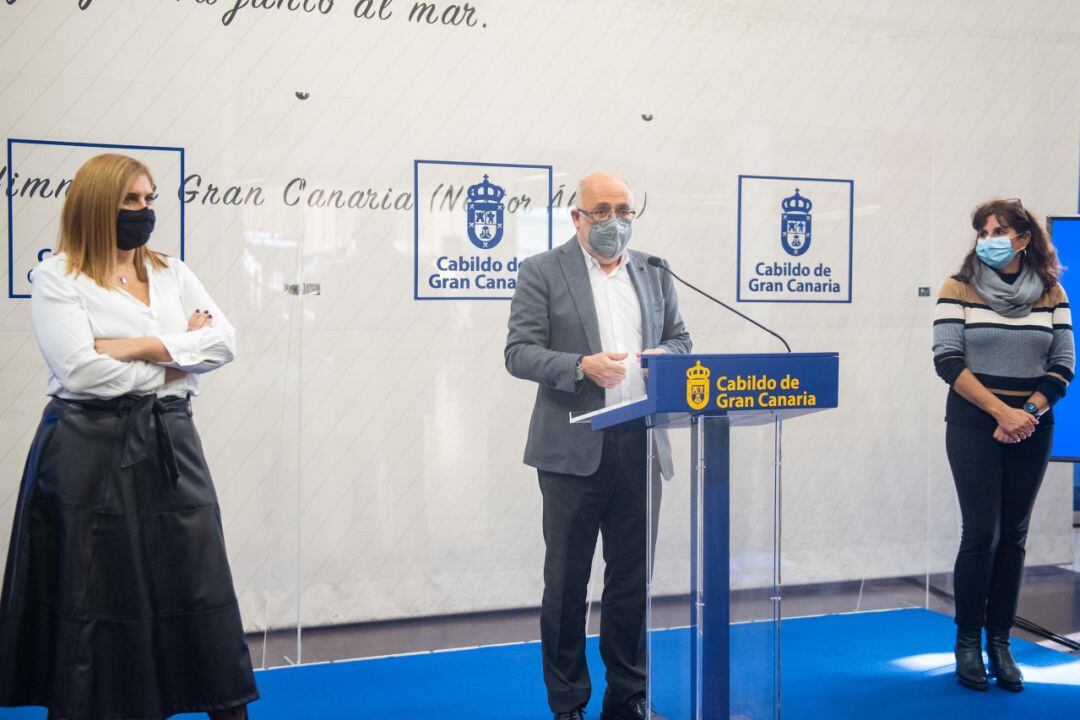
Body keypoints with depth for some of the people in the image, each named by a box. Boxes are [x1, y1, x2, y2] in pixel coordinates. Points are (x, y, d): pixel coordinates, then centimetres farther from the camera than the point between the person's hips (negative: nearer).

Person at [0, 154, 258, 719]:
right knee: (97, 602, 4)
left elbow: (223, 340, -1)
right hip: (91, 454, -4)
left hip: (170, 444, 5)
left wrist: (142, 346, -13)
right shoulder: (57, 278, -4)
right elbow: (81, 370, -17)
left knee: (200, 585, 7)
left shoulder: (170, 272, 11)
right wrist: (175, 360, -8)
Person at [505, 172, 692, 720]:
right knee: (566, 579, 5)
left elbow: (680, 339, 17)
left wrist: (661, 354, -6)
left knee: (633, 576, 10)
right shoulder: (542, 271, 0)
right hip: (573, 449, -4)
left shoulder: (654, 272, 13)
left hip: (640, 446, 4)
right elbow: (519, 352, -6)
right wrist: (582, 366, -20)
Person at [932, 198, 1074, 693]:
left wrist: (1029, 412, -11)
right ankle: (968, 642, 10)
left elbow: (1063, 364, 4)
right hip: (974, 425, -3)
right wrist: (1001, 411, -15)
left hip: (1032, 427, 3)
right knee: (982, 533, -6)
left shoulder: (1050, 292, 5)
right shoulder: (959, 288, -3)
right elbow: (948, 360, -9)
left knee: (1012, 535, 7)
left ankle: (999, 641, 17)